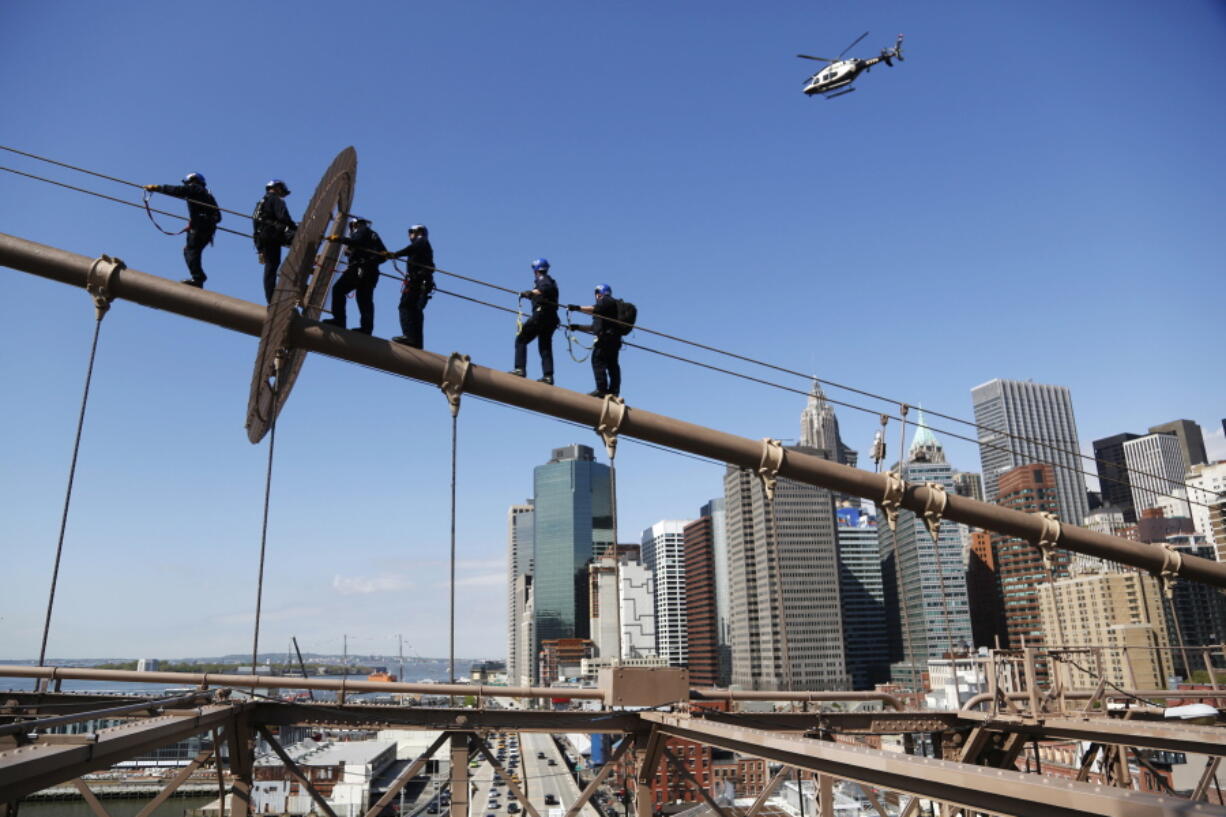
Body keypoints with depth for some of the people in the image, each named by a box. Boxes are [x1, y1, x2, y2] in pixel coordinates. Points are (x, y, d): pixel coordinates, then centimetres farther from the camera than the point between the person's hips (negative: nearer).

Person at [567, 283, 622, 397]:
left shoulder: (607, 301, 5)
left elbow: (595, 309, -17)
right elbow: (593, 327, 27)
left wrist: (577, 308, -21)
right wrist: (577, 327, 21)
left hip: (606, 336, -10)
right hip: (614, 338, 10)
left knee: (597, 360, -13)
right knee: (612, 364, 7)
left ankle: (602, 389, -19)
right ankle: (614, 391, 5)